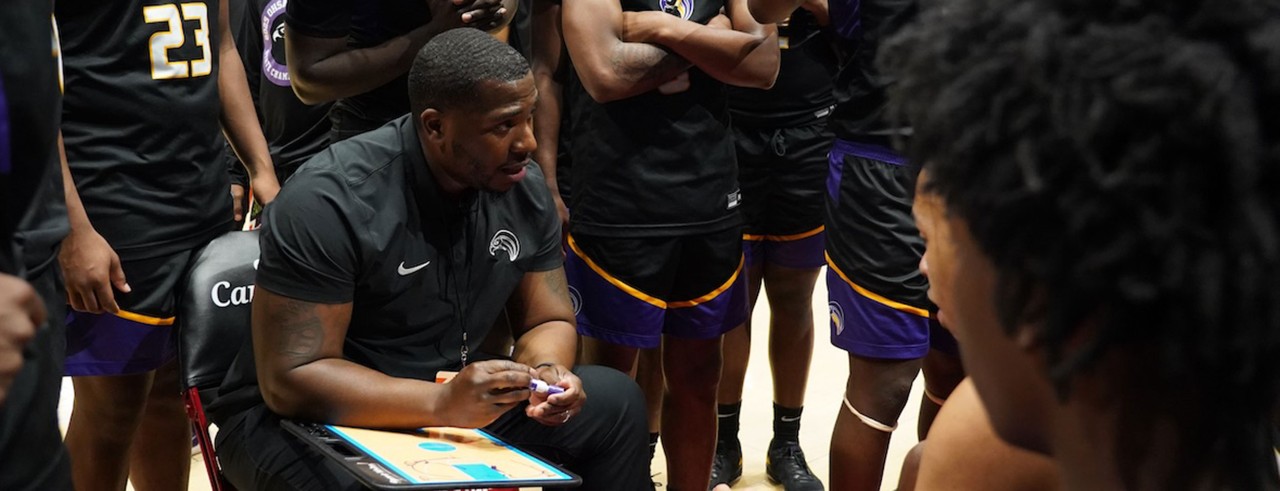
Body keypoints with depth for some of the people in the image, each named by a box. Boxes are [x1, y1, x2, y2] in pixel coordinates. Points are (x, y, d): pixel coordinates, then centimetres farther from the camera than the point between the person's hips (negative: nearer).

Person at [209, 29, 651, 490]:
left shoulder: (523, 186, -5)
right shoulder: (330, 201, -24)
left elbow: (546, 321, 4)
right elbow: (290, 380, -26)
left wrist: (545, 371, -22)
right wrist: (443, 404, -39)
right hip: (306, 416, -6)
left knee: (615, 401, -10)